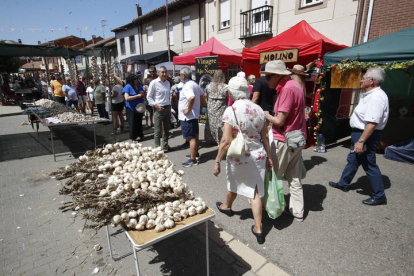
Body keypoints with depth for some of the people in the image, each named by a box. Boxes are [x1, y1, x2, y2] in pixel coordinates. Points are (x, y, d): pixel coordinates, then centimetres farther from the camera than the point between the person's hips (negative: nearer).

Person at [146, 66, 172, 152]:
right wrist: (156, 106, -16)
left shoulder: (168, 83, 11)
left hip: (167, 108, 7)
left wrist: (169, 104, 13)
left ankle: (165, 145, 28)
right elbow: (149, 97, -8)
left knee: (166, 128, 15)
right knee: (158, 130, 0)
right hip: (158, 109, -6)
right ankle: (157, 147, 10)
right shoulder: (154, 83, -8)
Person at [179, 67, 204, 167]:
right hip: (194, 114, 10)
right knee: (195, 135, 19)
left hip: (187, 116, -10)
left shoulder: (187, 86, -20)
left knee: (191, 138, -5)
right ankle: (195, 153, 35)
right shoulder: (194, 84, 10)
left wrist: (188, 109, -26)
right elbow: (202, 94, 22)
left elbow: (192, 97, -37)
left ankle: (193, 160, 1)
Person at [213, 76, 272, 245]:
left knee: (234, 185, 23)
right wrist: (267, 157, 15)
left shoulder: (231, 110, -17)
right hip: (258, 155, 4)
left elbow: (226, 140, -21)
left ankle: (227, 207, 52)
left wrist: (217, 161, -12)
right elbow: (265, 137, 4)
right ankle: (258, 229, 19)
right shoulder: (258, 109, 0)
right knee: (255, 192, 13)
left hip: (238, 157, -4)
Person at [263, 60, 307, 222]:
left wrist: (267, 116, -2)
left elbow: (279, 121, -20)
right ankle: (297, 211, 26)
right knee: (294, 178, 16)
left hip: (284, 140, -9)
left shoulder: (287, 89, -20)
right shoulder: (293, 85, 10)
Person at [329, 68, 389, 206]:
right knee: (352, 160, 20)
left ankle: (379, 196, 16)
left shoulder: (376, 97, -23)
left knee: (369, 165, 1)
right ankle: (343, 184, 36)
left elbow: (372, 123, -30)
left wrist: (361, 141, -31)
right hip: (360, 133, 11)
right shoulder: (371, 95, 11)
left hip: (366, 135, -11)